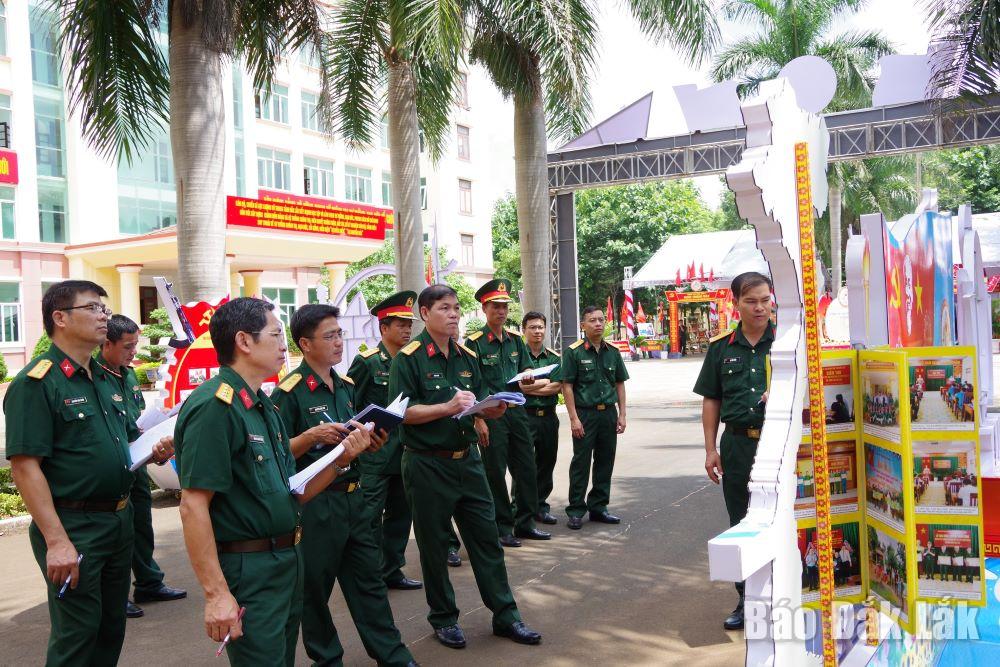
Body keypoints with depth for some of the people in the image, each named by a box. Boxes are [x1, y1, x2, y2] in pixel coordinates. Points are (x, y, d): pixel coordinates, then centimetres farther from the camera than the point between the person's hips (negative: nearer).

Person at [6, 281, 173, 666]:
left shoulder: (107, 380, 12)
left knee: (112, 628, 18)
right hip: (73, 527, -8)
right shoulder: (35, 384, -13)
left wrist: (156, 451, -2)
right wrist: (56, 541, -24)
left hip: (120, 519, 8)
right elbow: (25, 467, -19)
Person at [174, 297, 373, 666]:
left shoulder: (264, 406, 11)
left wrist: (341, 458, -1)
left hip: (287, 563, 9)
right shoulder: (214, 406, -18)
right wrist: (216, 594, -24)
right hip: (248, 571, -9)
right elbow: (193, 506, -22)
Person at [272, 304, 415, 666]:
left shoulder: (346, 386, 11)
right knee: (315, 586, 8)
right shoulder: (289, 392, -12)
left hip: (353, 497, 7)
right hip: (314, 504, -7)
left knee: (369, 579, 13)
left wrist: (371, 440, 0)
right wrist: (312, 436, -26)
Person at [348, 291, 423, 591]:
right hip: (375, 455, -6)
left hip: (404, 452, 6)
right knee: (371, 517, -2)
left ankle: (392, 571, 25)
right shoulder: (367, 361, -8)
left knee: (400, 514, 13)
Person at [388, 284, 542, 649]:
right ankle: (443, 618, 24)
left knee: (486, 538, 9)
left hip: (467, 460, 5)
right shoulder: (408, 358, -9)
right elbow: (401, 412, -15)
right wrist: (447, 407, -24)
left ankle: (505, 615, 19)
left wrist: (492, 409, -6)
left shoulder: (467, 356, 10)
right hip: (427, 465, -5)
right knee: (434, 544, 8)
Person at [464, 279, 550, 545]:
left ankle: (525, 523, 24)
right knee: (495, 473, 2)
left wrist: (527, 380, -3)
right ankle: (502, 528, 14)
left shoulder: (515, 339, 10)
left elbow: (526, 368, 22)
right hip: (490, 414, -6)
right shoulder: (474, 343, -8)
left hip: (517, 411, 6)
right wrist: (479, 421, -16)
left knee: (526, 469, 11)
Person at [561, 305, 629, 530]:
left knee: (605, 462, 10)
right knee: (580, 463, 0)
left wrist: (621, 414, 6)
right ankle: (575, 511, 9)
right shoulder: (573, 352, -5)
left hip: (608, 413, 5)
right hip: (585, 414, -5)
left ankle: (598, 507, 23)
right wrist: (574, 418, -13)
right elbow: (567, 386, -7)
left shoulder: (613, 351, 9)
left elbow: (620, 384, 13)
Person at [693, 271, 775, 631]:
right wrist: (710, 450, 5)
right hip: (737, 443, 3)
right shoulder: (721, 347, 7)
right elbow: (711, 400, 10)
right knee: (740, 525, 11)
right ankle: (747, 600, 24)